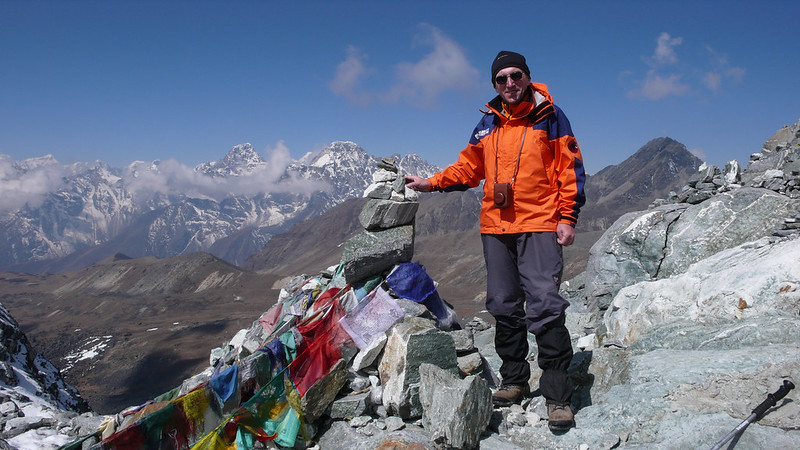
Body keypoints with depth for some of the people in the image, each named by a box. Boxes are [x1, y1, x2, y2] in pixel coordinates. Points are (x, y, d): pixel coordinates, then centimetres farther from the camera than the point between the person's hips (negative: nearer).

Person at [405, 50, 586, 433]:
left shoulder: (549, 116, 3)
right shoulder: (488, 123, 14)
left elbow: (570, 169, 1)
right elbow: (469, 168, 20)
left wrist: (567, 218, -6)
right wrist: (431, 183, 9)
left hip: (539, 225, -4)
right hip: (495, 228, 5)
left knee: (545, 305, -13)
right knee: (504, 306, 8)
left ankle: (557, 395, -6)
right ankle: (515, 380, 21)